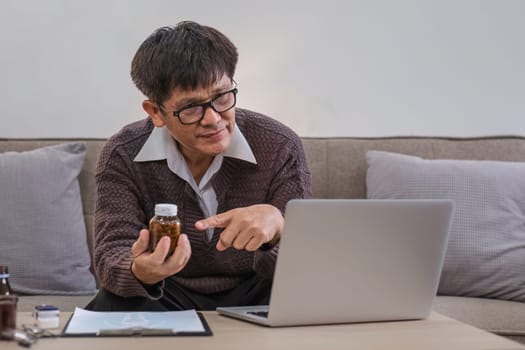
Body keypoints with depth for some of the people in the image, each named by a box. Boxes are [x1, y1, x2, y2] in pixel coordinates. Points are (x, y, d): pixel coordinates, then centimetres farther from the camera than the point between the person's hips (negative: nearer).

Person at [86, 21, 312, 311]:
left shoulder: (279, 148, -13)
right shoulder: (124, 155, -11)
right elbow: (112, 255, -19)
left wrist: (277, 224, -42)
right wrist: (140, 273, -46)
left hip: (251, 298, 2)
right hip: (167, 297, -1)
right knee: (113, 307, -33)